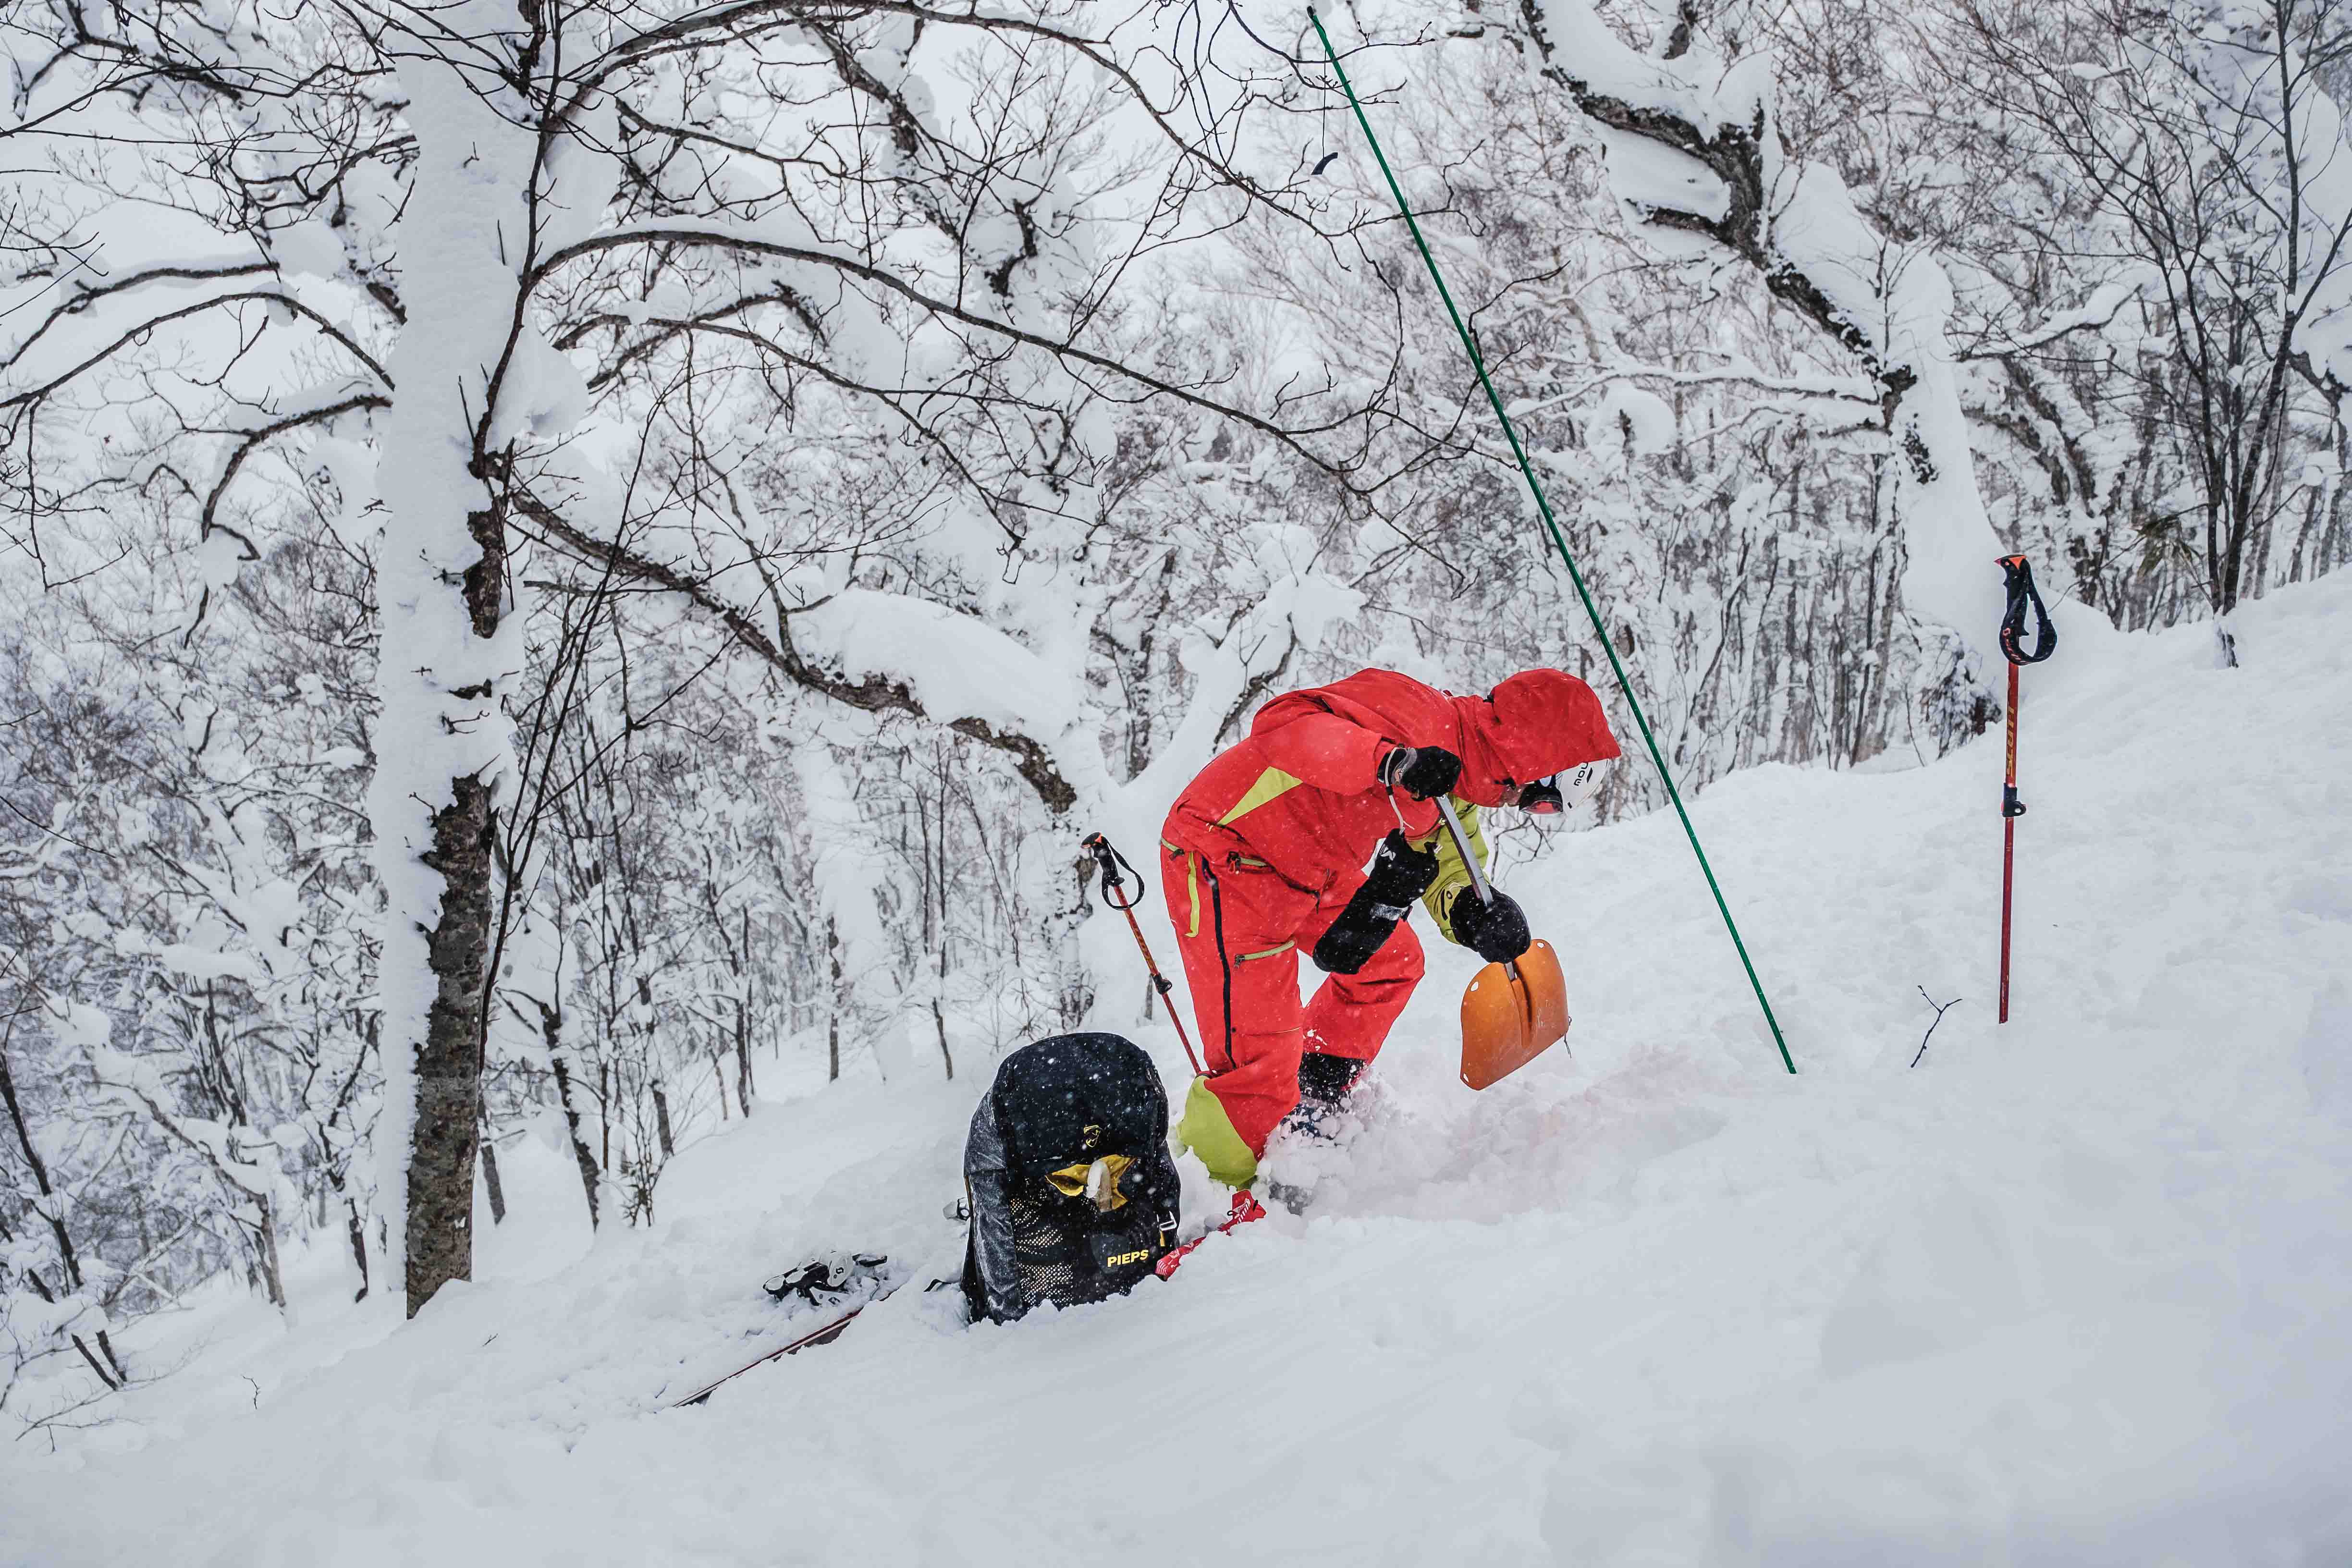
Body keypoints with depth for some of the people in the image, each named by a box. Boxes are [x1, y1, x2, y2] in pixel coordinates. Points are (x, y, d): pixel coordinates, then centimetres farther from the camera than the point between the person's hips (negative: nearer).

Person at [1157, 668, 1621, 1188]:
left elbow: (1449, 865, 9)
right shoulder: (1415, 714, -26)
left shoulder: (1455, 778, 4)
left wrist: (1474, 911, -15)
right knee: (1263, 1065, -11)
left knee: (1391, 961, 19)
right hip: (1223, 859, -10)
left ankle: (1314, 1107, 30)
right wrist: (1392, 763, -52)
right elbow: (1285, 725, -38)